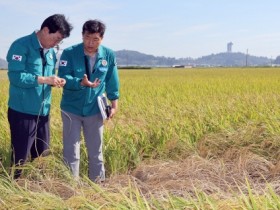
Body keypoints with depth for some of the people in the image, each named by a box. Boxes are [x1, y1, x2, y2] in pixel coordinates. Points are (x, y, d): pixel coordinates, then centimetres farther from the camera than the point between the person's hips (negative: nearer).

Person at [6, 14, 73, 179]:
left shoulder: (51, 52, 10)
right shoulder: (21, 46, -12)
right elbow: (16, 77, -21)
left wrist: (55, 81, -3)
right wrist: (45, 79, -23)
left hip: (43, 111, 7)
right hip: (23, 111, -7)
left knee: (42, 155, 15)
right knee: (20, 156, 1)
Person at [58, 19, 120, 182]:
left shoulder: (109, 55, -6)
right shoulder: (69, 53, -13)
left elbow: (112, 82, 5)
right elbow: (63, 78, -19)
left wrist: (114, 103, 4)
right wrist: (82, 83, -35)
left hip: (95, 110, 2)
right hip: (71, 109, -2)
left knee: (96, 149, 14)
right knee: (71, 149, 5)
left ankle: (98, 181, 28)